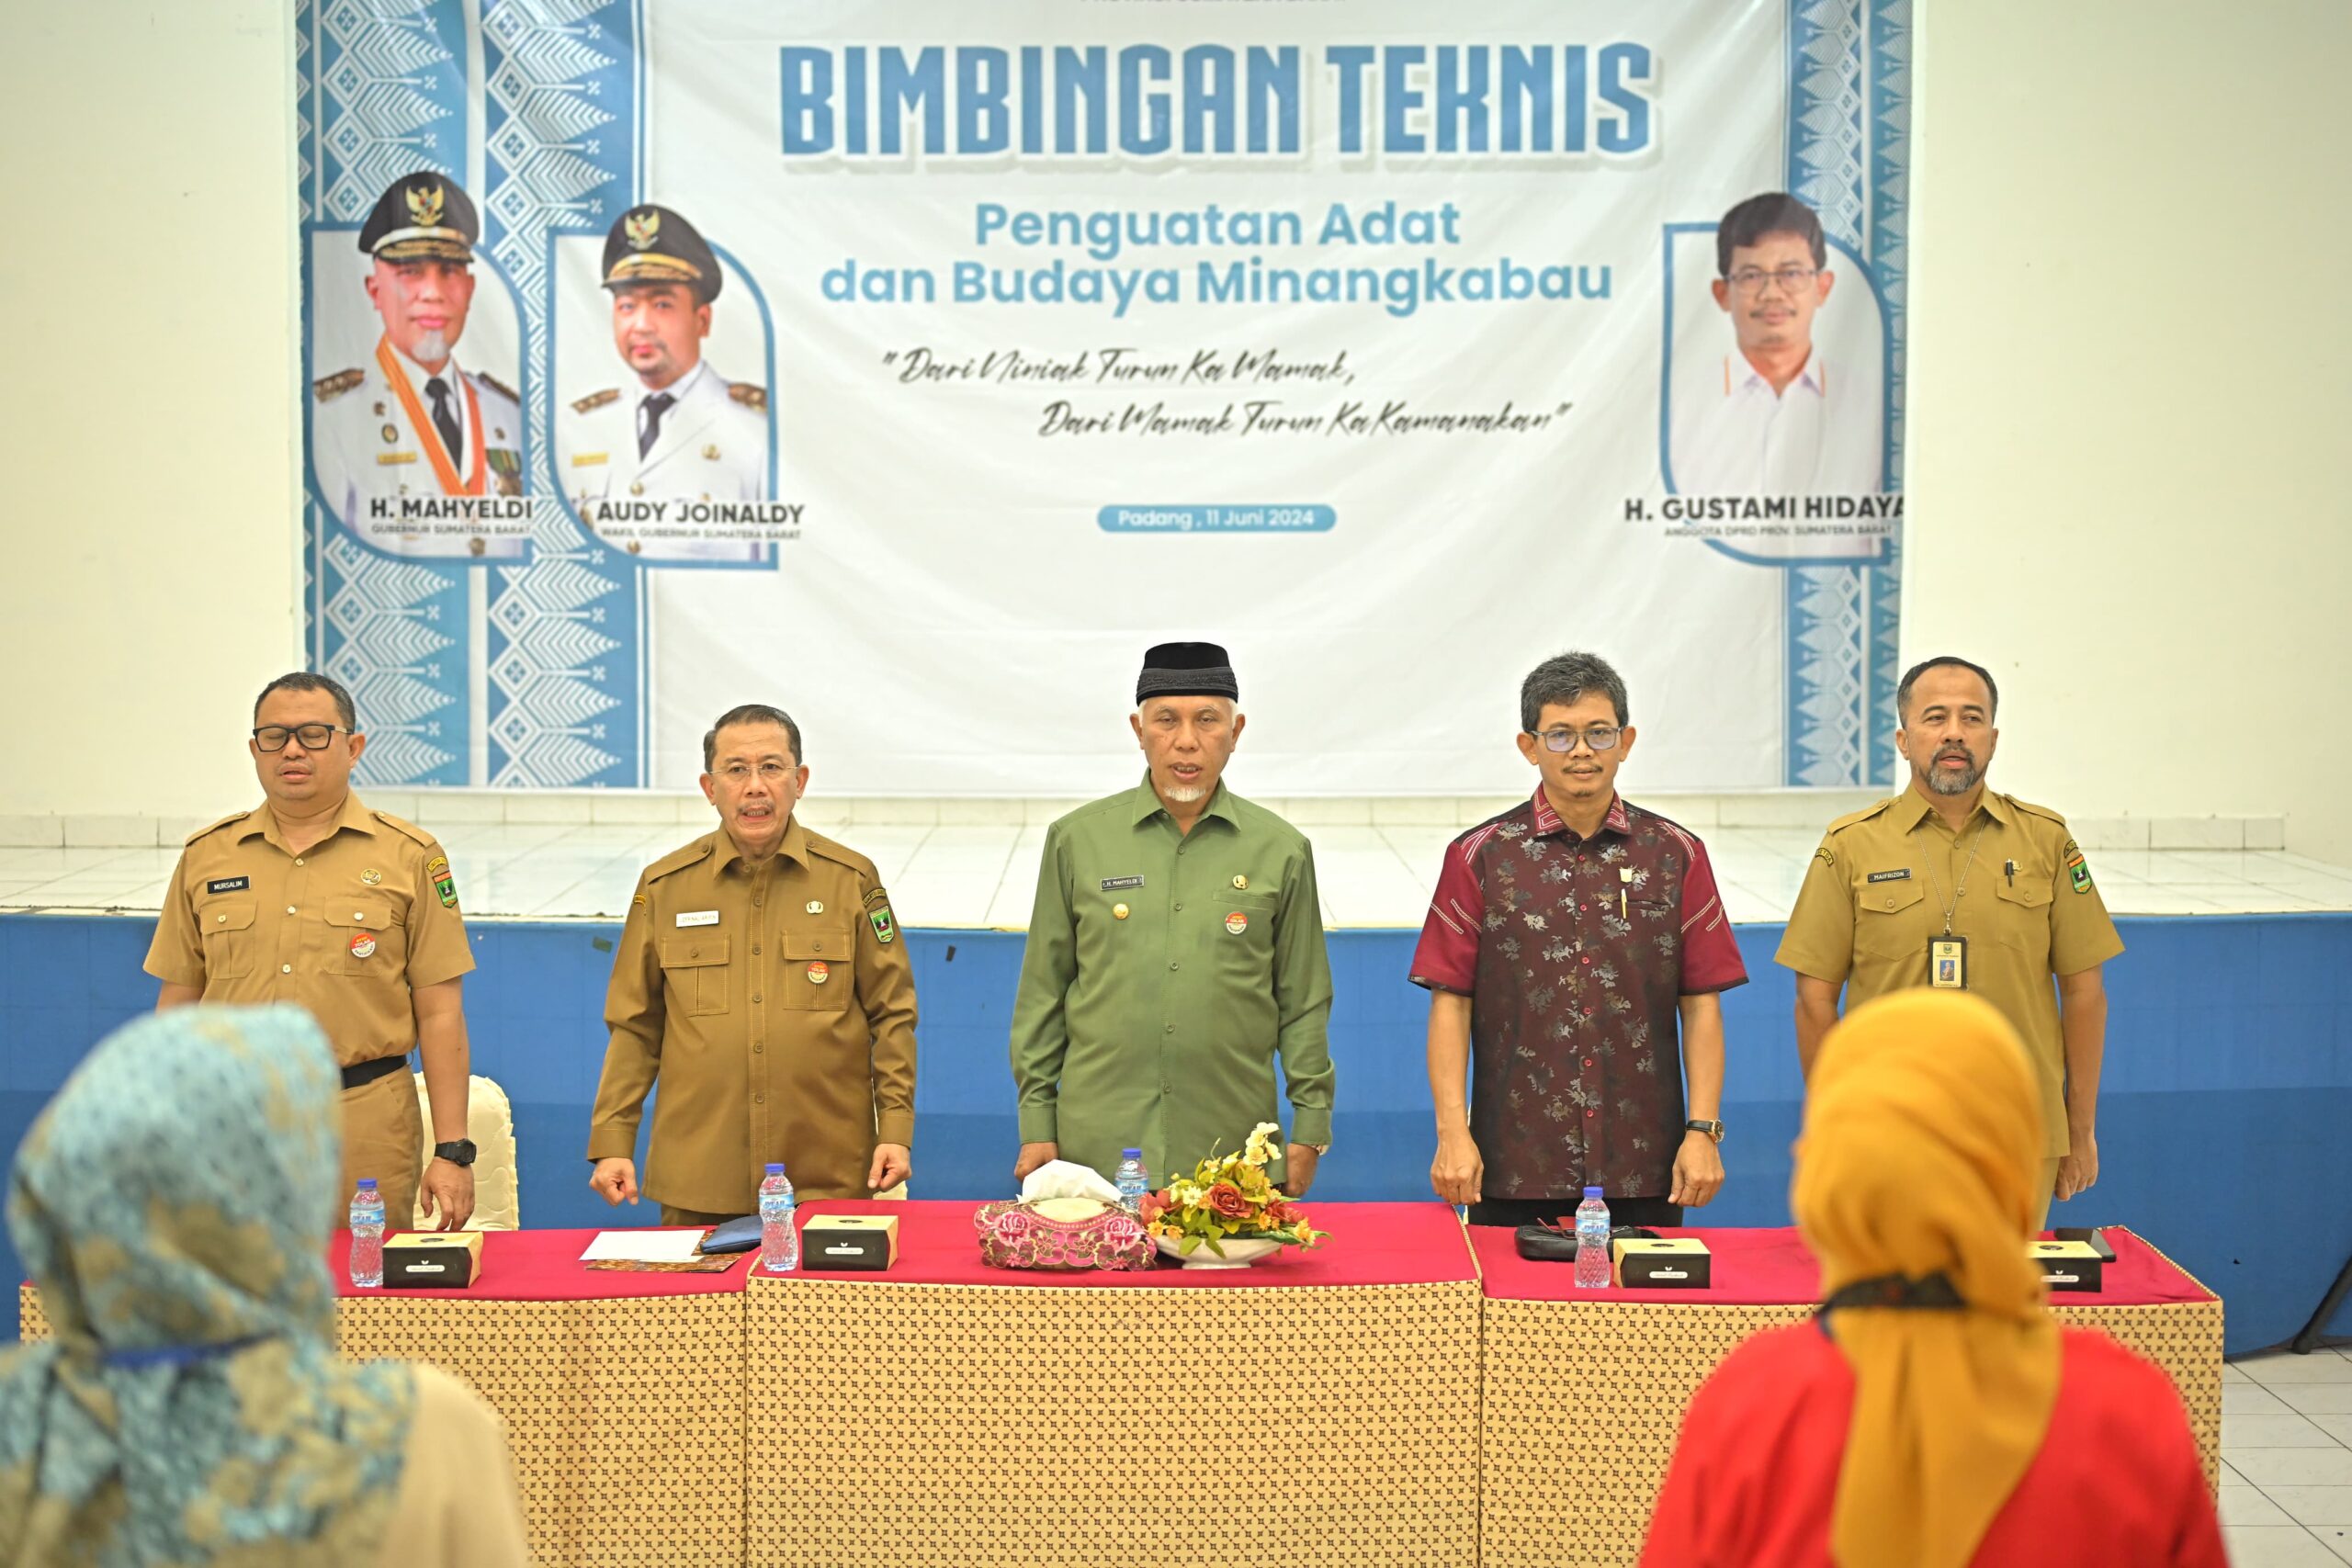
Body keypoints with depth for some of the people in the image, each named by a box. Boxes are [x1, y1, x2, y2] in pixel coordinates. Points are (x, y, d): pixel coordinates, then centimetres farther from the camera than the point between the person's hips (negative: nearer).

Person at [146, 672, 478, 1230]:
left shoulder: (408, 857, 2)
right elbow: (176, 1006, 12)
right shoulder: (206, 857, 9)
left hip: (365, 1126, -2)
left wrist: (452, 1151, -5)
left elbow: (439, 1014, -1)